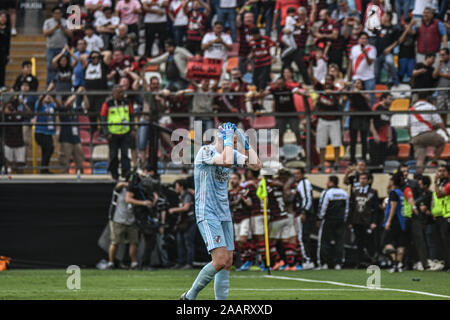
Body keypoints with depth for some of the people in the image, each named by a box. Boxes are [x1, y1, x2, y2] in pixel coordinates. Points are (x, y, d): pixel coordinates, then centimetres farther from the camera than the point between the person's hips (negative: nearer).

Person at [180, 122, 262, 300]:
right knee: (220, 260, -17)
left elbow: (256, 165, 8)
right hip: (207, 214, -8)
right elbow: (226, 161, -31)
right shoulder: (206, 151, -13)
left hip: (224, 215, 8)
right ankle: (190, 296, -3)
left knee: (228, 262, 4)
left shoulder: (232, 153, 11)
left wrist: (246, 143, 2)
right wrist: (227, 140, -19)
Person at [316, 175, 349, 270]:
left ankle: (323, 263, -3)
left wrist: (319, 220, -2)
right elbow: (346, 209, 15)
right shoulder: (344, 193, 11)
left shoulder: (326, 193, -9)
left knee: (324, 242, 0)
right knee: (339, 242, 6)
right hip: (341, 221, 5)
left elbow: (322, 208, -10)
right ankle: (338, 263, 2)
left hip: (328, 220, -5)